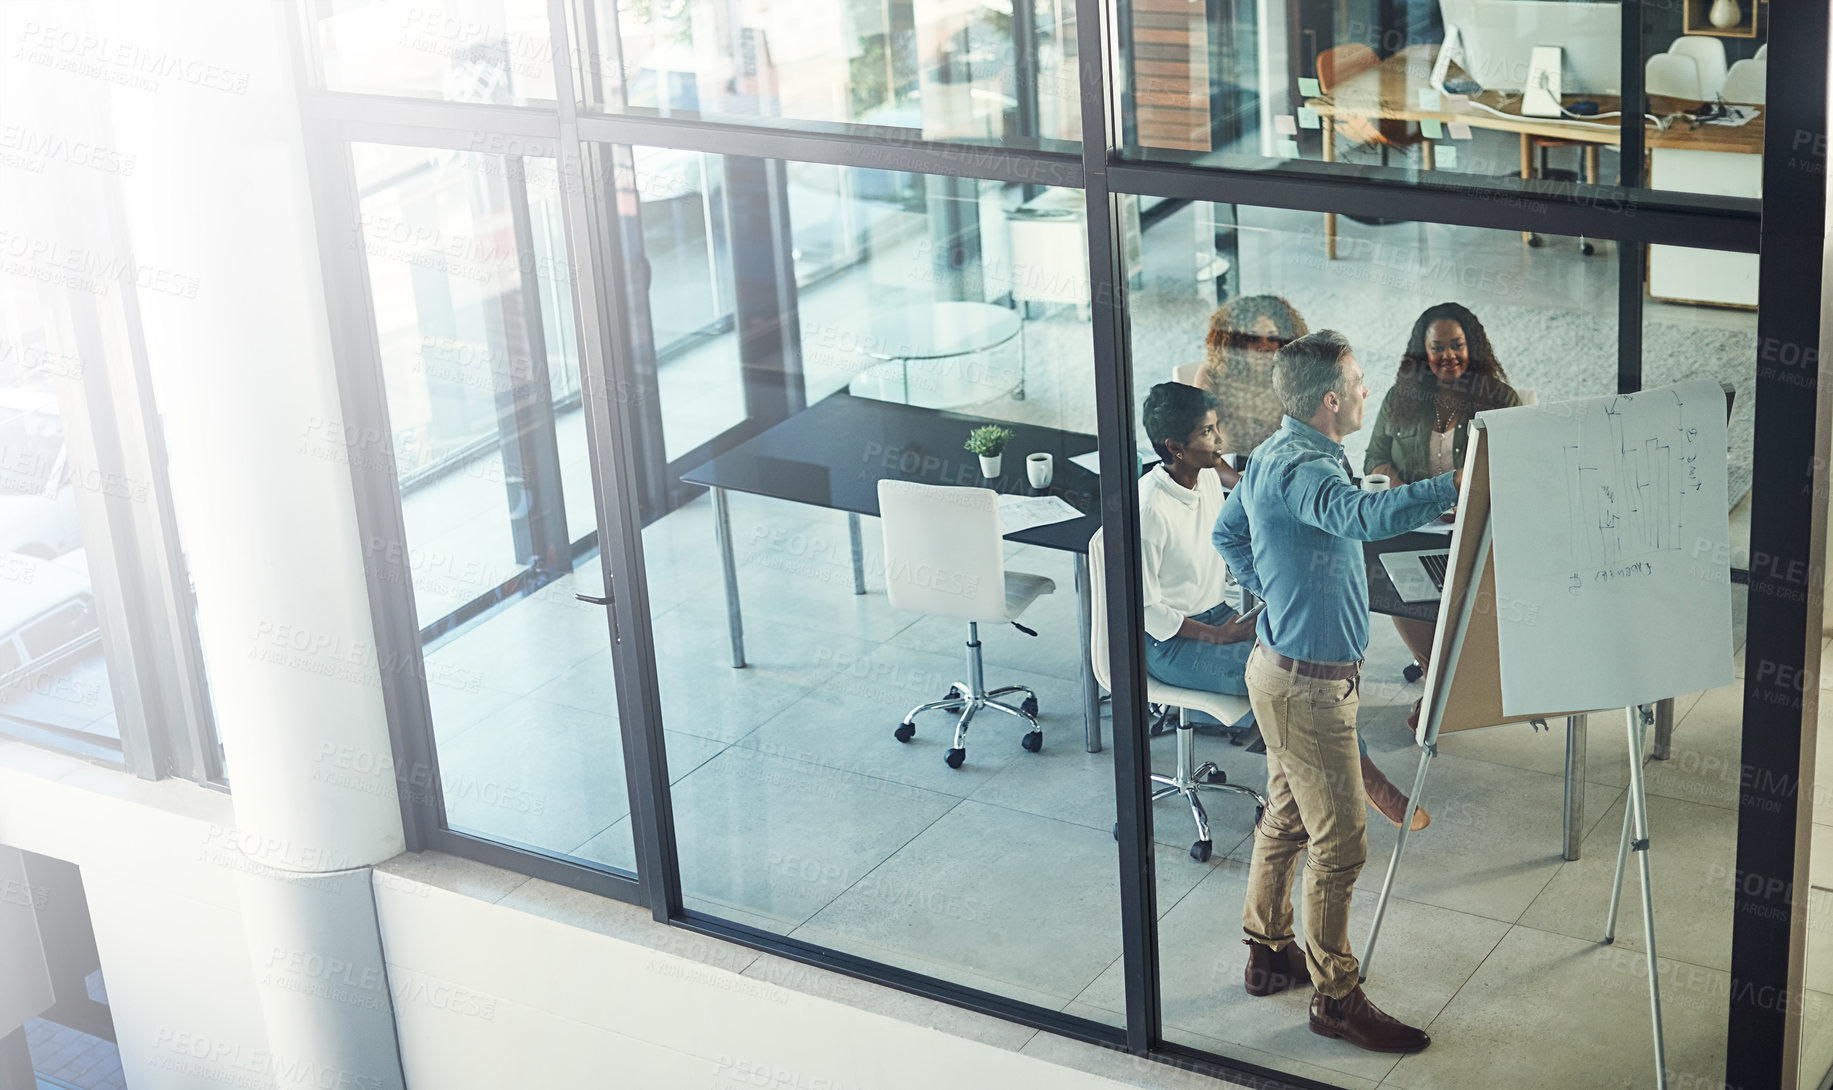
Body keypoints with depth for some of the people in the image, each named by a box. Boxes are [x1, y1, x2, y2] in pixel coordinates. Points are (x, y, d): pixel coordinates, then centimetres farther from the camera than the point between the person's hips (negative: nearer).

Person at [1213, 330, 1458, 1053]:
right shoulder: (1299, 469, -26)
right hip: (1308, 684, -11)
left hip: (1282, 663, 11)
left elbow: (1228, 532, 24)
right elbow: (1362, 516, -47)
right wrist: (1455, 487, -50)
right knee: (1339, 842, -2)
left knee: (1286, 818, 22)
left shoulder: (1273, 457, 8)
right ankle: (1334, 997, 9)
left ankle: (1270, 952, 37)